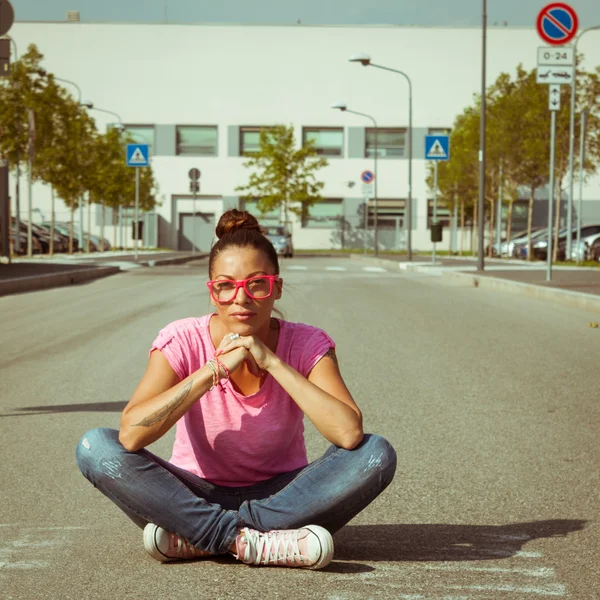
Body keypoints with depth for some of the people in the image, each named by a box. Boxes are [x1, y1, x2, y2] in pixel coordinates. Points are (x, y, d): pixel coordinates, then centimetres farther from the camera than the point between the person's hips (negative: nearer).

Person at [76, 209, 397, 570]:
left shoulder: (306, 345, -12)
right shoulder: (184, 341, -13)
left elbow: (350, 433, -30)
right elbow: (131, 434, -29)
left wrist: (272, 362, -28)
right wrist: (216, 368, -30)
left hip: (278, 497, 1)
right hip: (197, 496, 0)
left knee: (377, 455, -26)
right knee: (95, 448, -25)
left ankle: (195, 538, -25)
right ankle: (262, 542, -30)